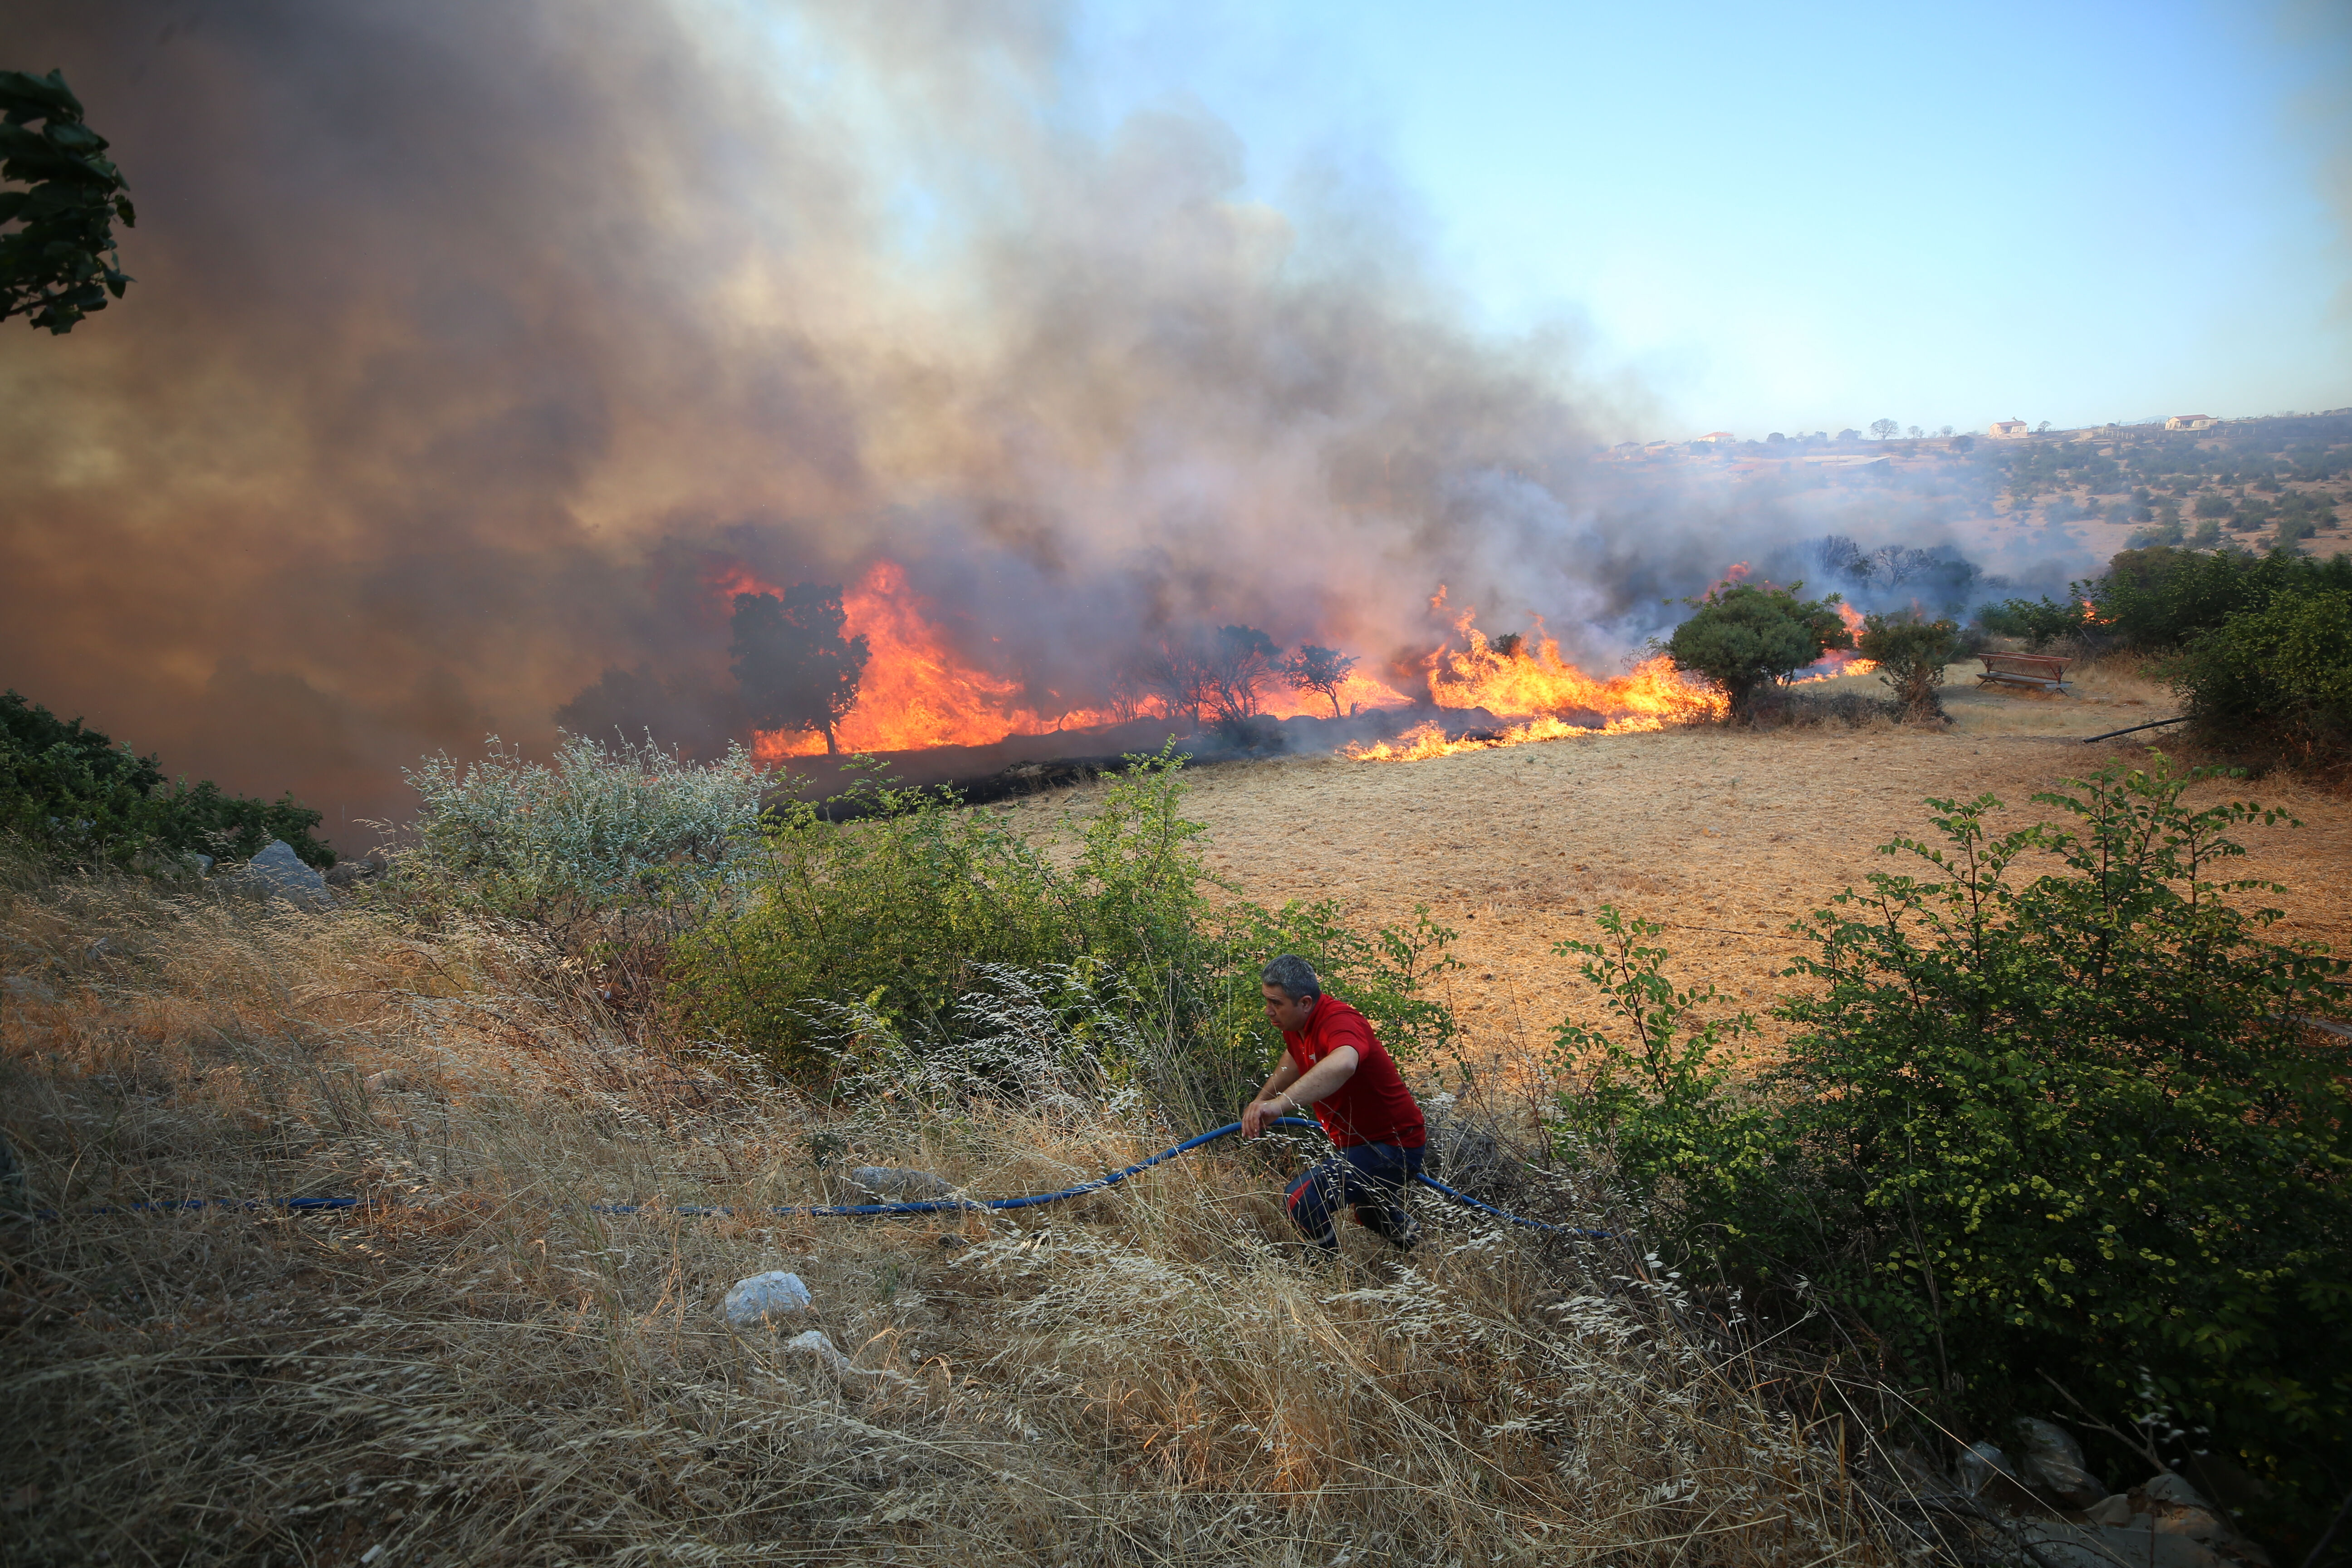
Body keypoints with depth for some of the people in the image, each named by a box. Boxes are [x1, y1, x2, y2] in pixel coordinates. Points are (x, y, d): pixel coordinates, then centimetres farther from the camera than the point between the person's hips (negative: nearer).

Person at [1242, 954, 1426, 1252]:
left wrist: (1279, 1104, -66)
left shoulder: (1339, 1021, -32)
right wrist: (1262, 1099, 23)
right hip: (1354, 1143, 10)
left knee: (1305, 1198, -28)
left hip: (1391, 1148, -10)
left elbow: (1343, 1065, -57)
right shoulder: (1296, 1025, -2)